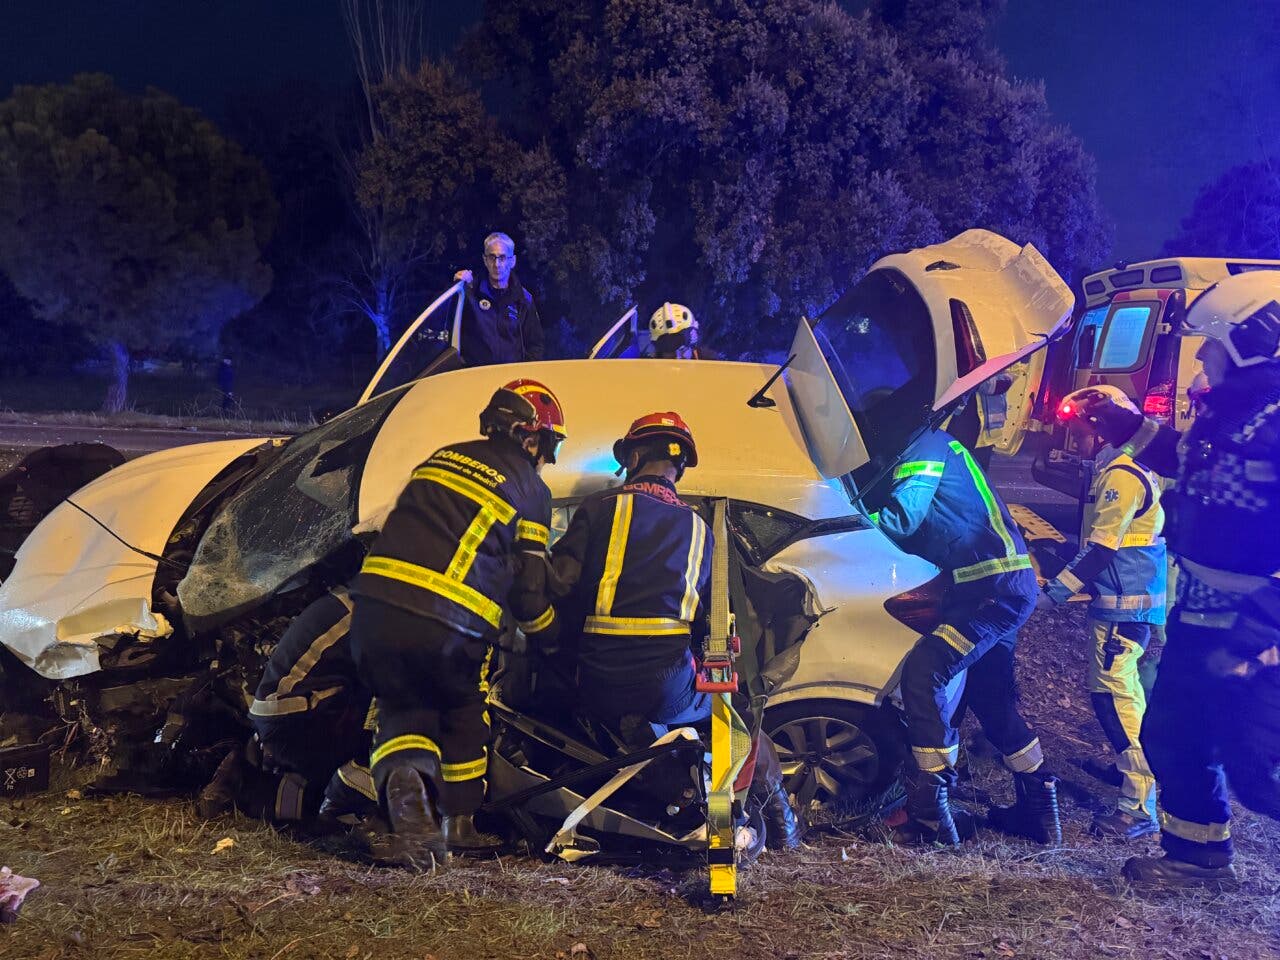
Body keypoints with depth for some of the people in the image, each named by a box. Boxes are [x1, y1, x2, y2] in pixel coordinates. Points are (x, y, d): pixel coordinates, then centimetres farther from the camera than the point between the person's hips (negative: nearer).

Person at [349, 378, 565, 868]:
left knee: (402, 705, 19)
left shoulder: (444, 456, 21)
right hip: (447, 630, -4)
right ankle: (458, 823, 27)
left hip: (373, 609, 4)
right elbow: (528, 589, 5)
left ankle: (403, 779, -11)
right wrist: (555, 633, 24)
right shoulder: (531, 490, 6)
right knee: (463, 714, 22)